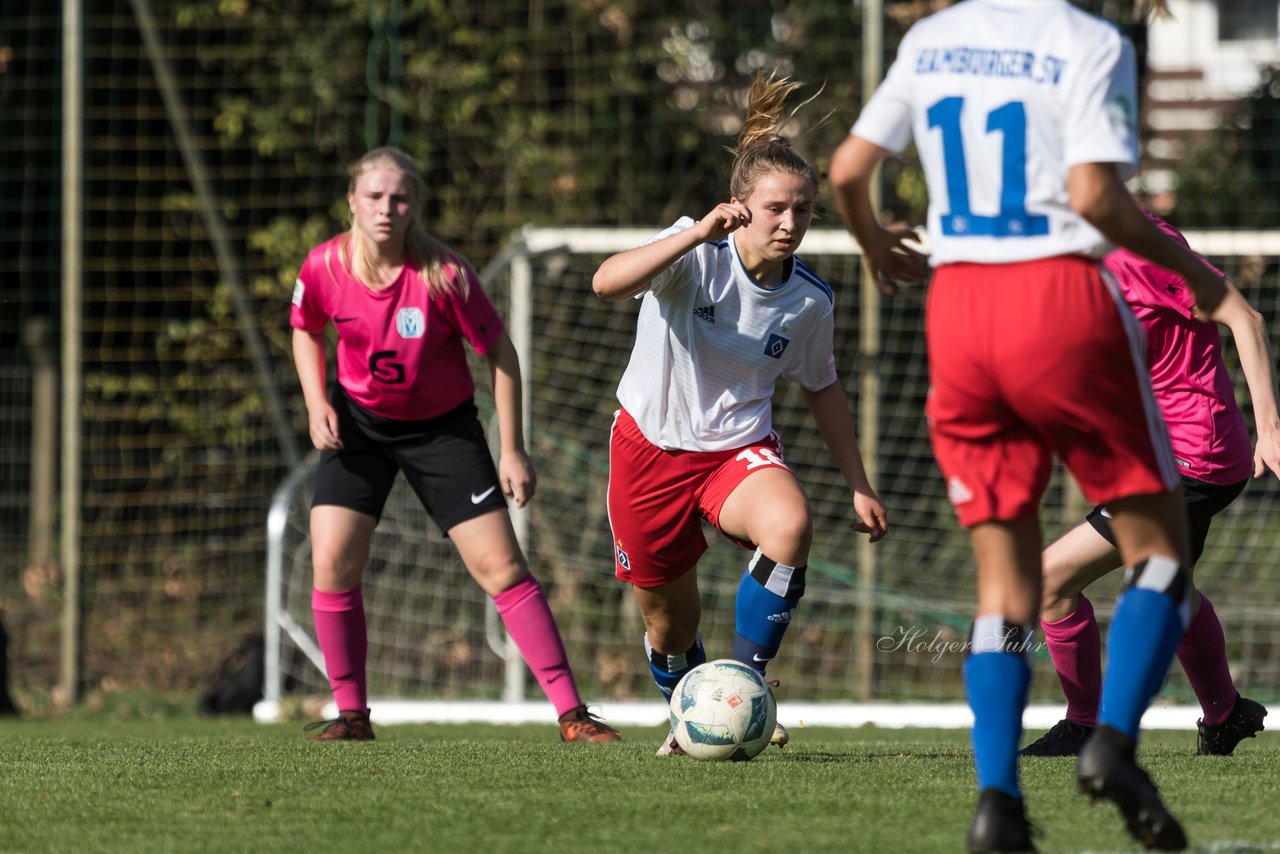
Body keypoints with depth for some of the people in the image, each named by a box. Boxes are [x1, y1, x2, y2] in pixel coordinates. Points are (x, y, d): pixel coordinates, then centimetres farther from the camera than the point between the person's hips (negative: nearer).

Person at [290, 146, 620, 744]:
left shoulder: (443, 274, -24)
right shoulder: (325, 267, -16)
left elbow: (499, 352, -13)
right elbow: (306, 331, 7)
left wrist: (512, 450, -12)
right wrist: (316, 403, -9)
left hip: (443, 426, -2)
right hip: (358, 421, 2)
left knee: (500, 566, -7)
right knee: (332, 564, -11)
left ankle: (571, 713, -3)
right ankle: (352, 714, 4)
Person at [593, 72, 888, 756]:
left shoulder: (809, 301, -8)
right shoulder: (698, 254, -19)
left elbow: (822, 390, 10)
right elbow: (607, 283, -38)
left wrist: (859, 487, 13)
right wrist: (698, 234, -48)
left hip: (739, 448, 1)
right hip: (651, 443, -1)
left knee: (790, 525, -33)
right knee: (669, 619, 8)